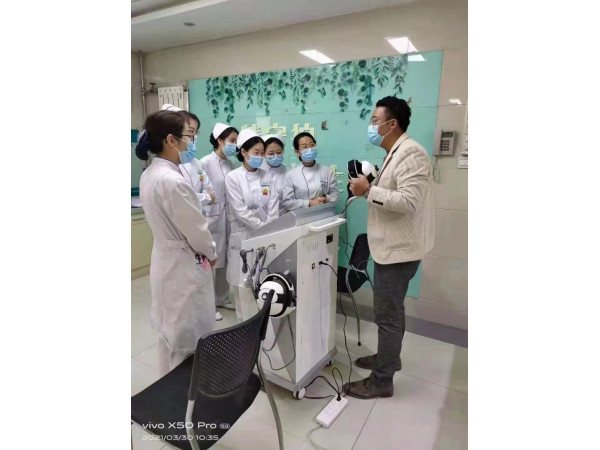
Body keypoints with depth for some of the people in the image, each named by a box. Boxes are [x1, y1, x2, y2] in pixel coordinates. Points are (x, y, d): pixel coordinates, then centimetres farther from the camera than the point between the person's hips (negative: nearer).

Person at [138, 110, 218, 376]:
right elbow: (195, 228, -18)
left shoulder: (149, 175, 3)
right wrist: (211, 253, -1)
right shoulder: (171, 181, -27)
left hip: (165, 259, 10)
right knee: (188, 338, 9)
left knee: (170, 332, 24)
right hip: (184, 265, -10)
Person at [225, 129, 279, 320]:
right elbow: (240, 211, -13)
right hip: (243, 235, -3)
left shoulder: (267, 177, 6)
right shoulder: (233, 177, -6)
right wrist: (263, 227, -16)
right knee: (243, 282, 4)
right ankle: (246, 320, 21)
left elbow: (273, 207, -1)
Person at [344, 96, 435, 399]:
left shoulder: (410, 153, -18)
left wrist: (369, 190, -22)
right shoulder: (395, 153, 14)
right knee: (391, 310, 22)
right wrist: (369, 188, 4)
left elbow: (409, 201, -28)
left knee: (387, 314, 0)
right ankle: (389, 357, 40)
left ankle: (381, 381, 15)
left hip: (399, 249, -10)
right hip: (391, 246, 10)